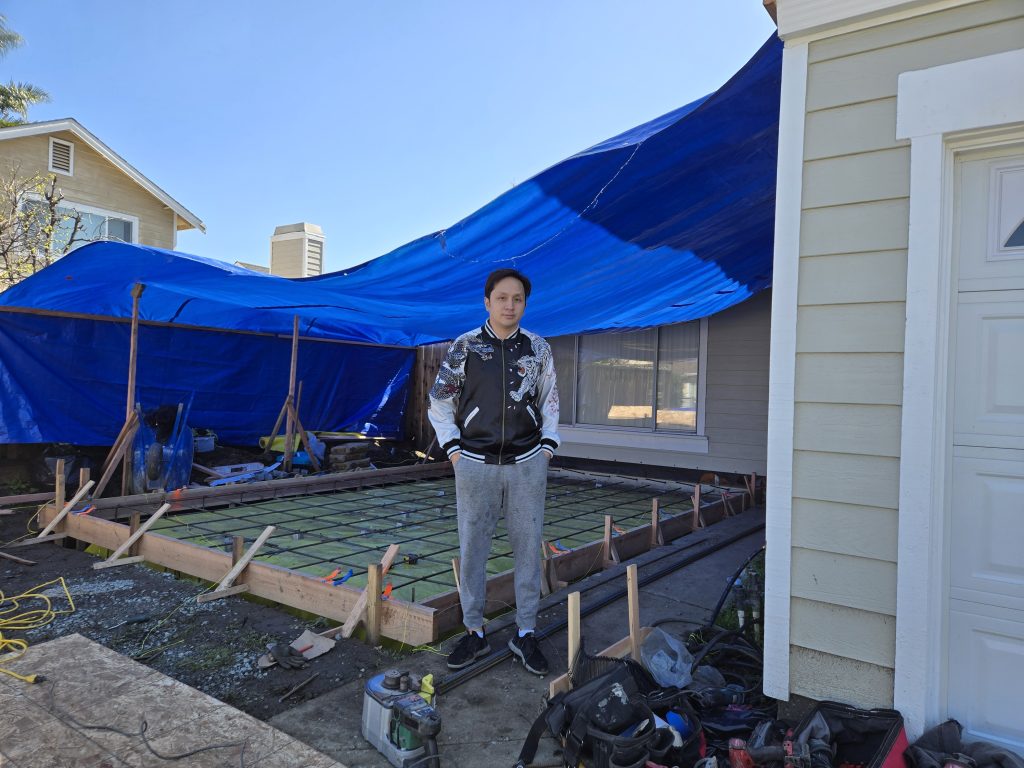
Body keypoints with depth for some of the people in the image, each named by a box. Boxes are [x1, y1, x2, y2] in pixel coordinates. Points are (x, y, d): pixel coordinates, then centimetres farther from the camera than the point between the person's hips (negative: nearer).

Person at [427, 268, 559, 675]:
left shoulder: (538, 348, 3)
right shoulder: (464, 346, -1)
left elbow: (550, 403, 13)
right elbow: (439, 403, 6)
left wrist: (546, 450, 4)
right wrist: (454, 452, -1)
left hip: (527, 466, 1)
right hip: (475, 465, -1)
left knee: (528, 550, 7)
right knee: (472, 551, 7)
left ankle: (525, 634, 21)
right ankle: (474, 633, 23)